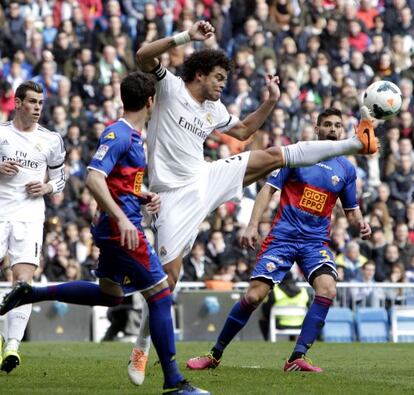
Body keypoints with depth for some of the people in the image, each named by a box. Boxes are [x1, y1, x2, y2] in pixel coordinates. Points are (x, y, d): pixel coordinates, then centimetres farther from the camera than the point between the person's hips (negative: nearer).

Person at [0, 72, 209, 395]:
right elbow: (94, 179, -25)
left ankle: (30, 294, 26)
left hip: (117, 228, 10)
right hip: (121, 228, -10)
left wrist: (145, 197, 8)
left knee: (109, 295, 22)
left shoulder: (134, 137, 15)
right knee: (161, 296, -8)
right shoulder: (118, 135, -16)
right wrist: (122, 219, -31)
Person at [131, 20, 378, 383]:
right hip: (175, 193, -6)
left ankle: (357, 142, 9)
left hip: (206, 178, 6)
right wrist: (187, 37, -34)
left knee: (274, 155, 3)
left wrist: (270, 102, 16)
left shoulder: (213, 109, 11)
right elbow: (144, 56, -25)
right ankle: (142, 345, 3)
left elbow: (243, 131, 28)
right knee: (170, 274, -11)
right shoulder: (170, 87, -7)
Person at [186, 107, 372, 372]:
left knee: (327, 289, -25)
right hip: (283, 236, -2)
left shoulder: (347, 169, 10)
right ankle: (215, 355, 9)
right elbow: (269, 189, 1)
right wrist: (253, 225, -9)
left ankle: (297, 359, -18)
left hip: (316, 241, 2)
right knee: (254, 296, -8)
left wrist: (360, 223, -4)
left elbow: (351, 210, 19)